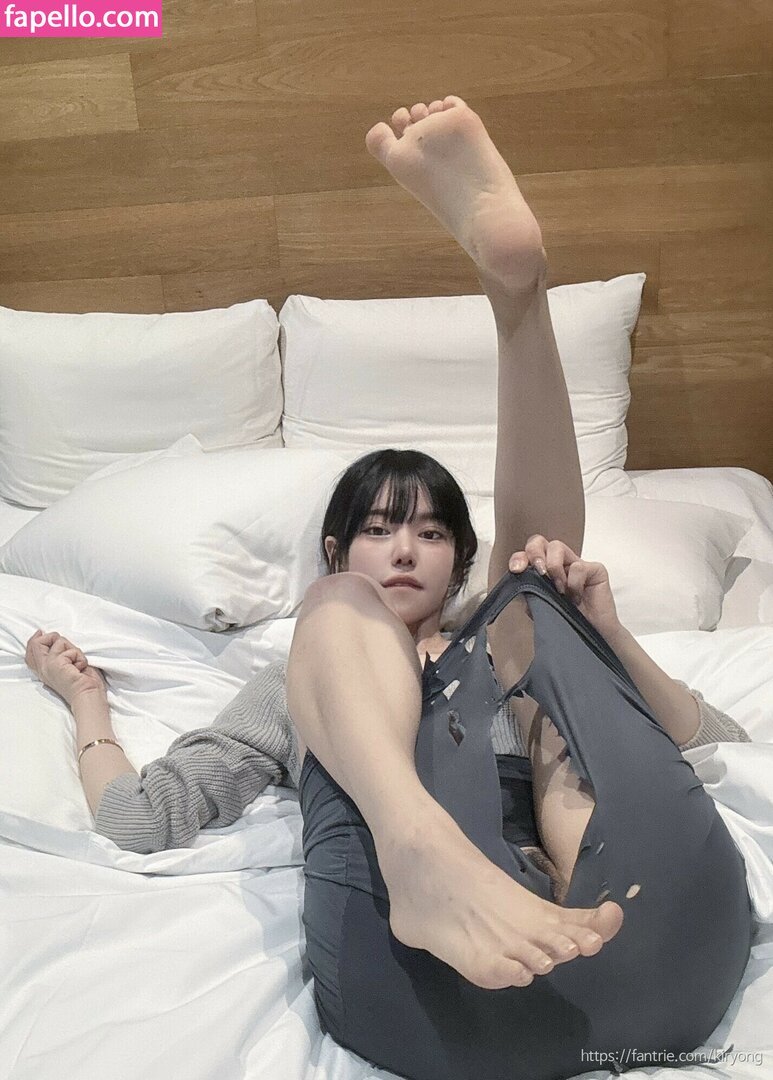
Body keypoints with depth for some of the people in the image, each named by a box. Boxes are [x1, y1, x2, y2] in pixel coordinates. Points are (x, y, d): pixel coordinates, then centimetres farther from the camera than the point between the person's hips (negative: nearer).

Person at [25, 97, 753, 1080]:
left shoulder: (521, 641, 35)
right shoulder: (299, 681, 34)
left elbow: (718, 738, 25)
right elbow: (137, 817, 22)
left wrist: (605, 631, 9)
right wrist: (85, 698, 36)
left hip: (656, 935, 2)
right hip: (434, 978, -1)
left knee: (538, 595, 9)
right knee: (339, 609, -4)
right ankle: (421, 845, -35)